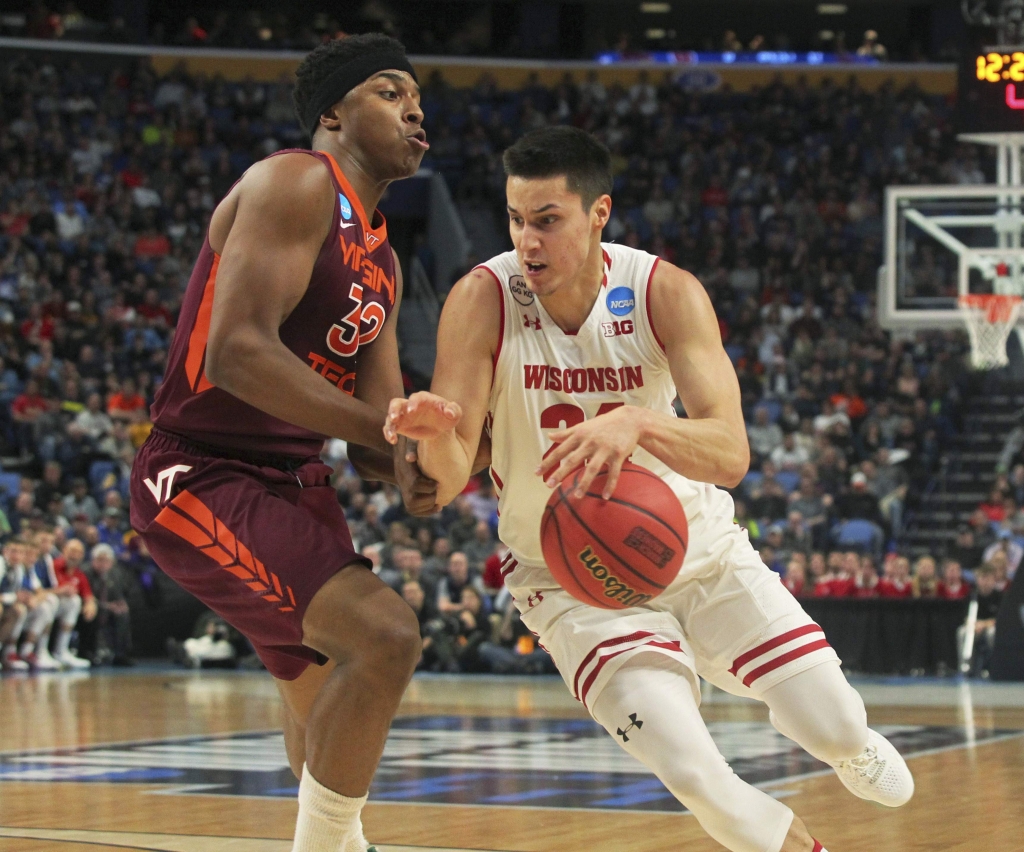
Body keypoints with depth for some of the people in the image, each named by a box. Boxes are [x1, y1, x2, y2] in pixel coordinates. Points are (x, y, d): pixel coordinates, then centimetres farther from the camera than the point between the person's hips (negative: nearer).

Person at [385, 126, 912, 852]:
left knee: (836, 728, -1)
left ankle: (851, 752, 40)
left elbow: (731, 454, -30)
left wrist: (638, 423, -50)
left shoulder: (667, 293, -17)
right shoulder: (483, 301, -19)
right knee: (692, 772, -22)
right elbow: (446, 484, -23)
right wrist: (433, 434, -47)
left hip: (697, 545, 2)